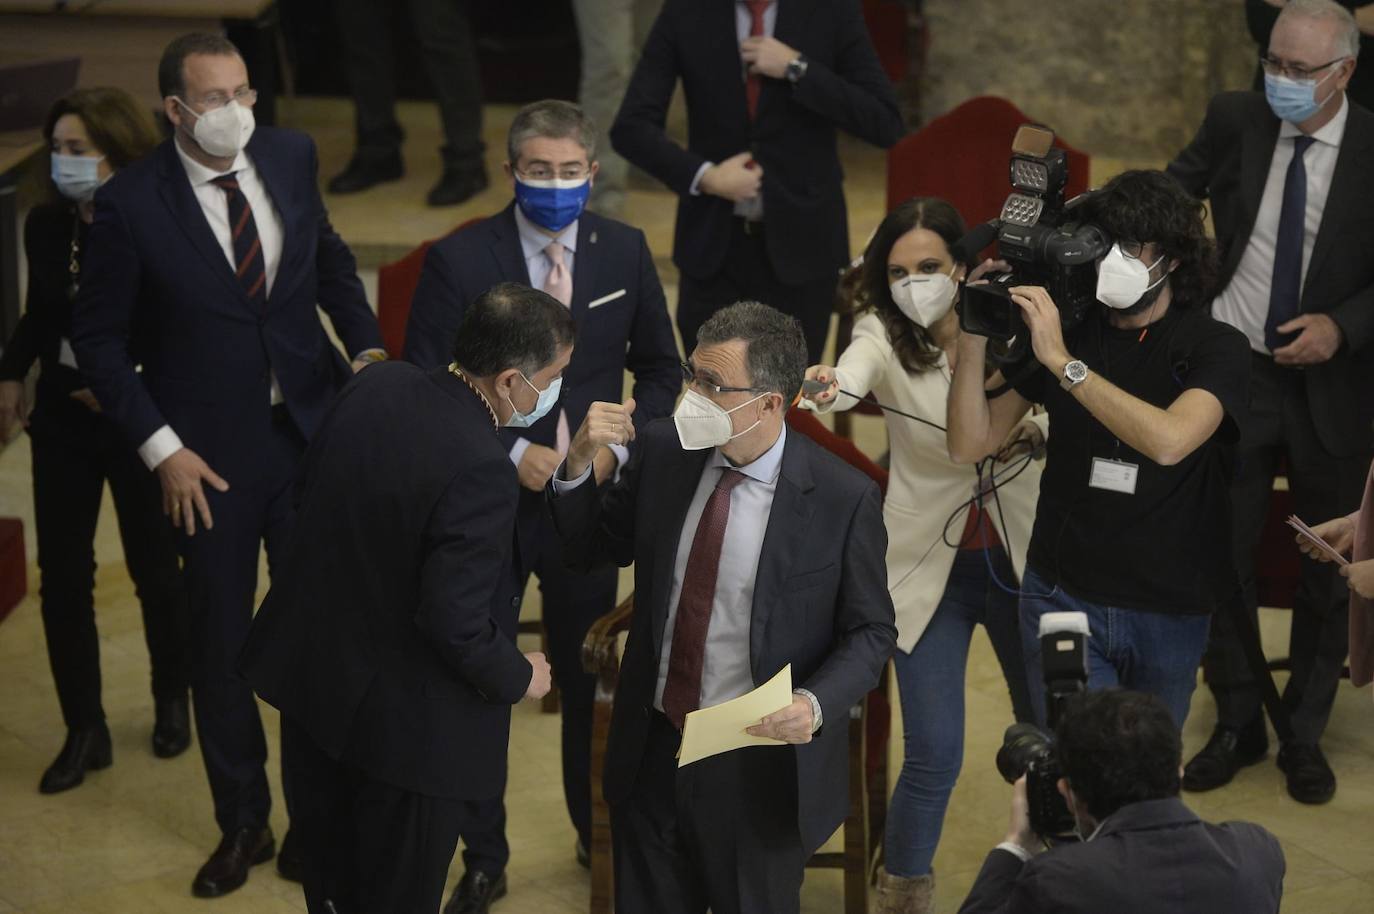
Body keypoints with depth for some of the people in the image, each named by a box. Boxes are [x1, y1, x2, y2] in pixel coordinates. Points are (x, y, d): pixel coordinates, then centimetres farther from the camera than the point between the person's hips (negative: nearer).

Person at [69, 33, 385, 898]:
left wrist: (367, 345, -3)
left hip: (312, 430, 2)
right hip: (210, 456, -2)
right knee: (221, 644, 11)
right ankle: (243, 825, 29)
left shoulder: (291, 156, -3)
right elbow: (100, 338, -6)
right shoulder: (131, 202, -14)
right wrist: (161, 447, -11)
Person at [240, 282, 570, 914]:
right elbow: (455, 624, -27)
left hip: (308, 669, 7)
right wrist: (519, 679, -9)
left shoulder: (376, 385, -8)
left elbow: (310, 486, 8)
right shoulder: (480, 471, -30)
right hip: (403, 725, -7)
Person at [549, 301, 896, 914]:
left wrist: (816, 703, -25)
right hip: (651, 750, 4)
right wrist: (580, 464, -11)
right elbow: (591, 549, 7)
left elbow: (870, 631, -7)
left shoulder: (843, 500, -17)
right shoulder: (663, 450, -6)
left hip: (759, 764, -4)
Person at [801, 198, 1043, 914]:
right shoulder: (884, 334, -12)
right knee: (933, 755, -6)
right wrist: (821, 390, -58)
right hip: (930, 566, -2)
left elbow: (1051, 422, -2)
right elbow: (850, 377, -34)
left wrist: (1032, 426, -25)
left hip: (1018, 554, 2)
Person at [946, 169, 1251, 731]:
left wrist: (1063, 362, -28)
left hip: (1168, 611, -1)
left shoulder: (1216, 347, -8)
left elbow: (1169, 441, -29)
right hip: (1061, 595, 1)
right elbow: (970, 445, 0)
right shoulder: (1064, 327, 1)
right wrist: (975, 339, -13)